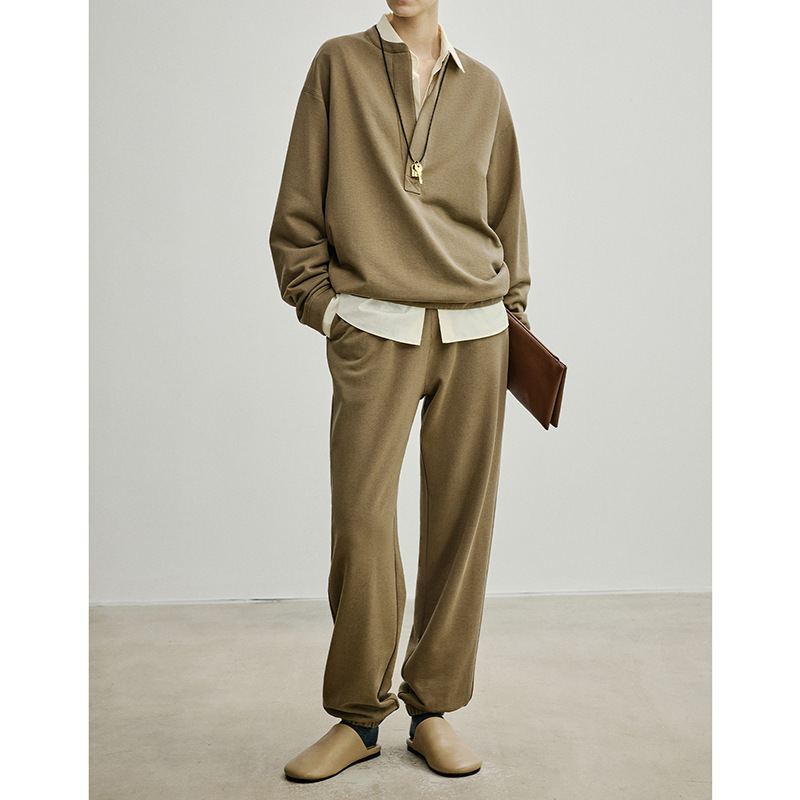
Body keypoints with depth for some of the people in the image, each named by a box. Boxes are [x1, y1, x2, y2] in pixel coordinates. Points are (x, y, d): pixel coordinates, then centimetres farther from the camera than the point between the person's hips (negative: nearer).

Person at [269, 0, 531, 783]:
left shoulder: (483, 87, 16)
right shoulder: (338, 64, 10)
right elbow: (299, 203, 7)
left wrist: (514, 311, 11)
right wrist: (318, 302, -1)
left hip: (475, 333, 2)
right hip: (374, 330, -2)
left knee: (461, 518, 1)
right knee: (362, 519, -7)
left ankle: (433, 709, 15)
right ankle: (357, 716, 10)